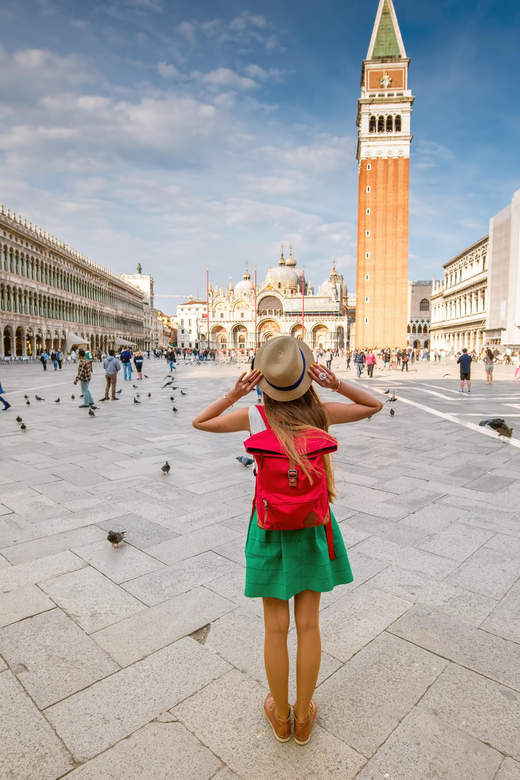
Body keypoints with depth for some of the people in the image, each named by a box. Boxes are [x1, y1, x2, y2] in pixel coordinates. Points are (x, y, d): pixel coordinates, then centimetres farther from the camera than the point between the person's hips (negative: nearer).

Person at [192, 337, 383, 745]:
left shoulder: (255, 416, -14)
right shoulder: (322, 412, -11)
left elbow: (199, 422, 0)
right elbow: (375, 406, 5)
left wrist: (234, 394, -11)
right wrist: (337, 384, -9)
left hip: (270, 527, -1)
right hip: (312, 526, 1)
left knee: (276, 627, 15)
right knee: (308, 624, 16)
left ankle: (280, 716, 37)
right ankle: (303, 718, 36)